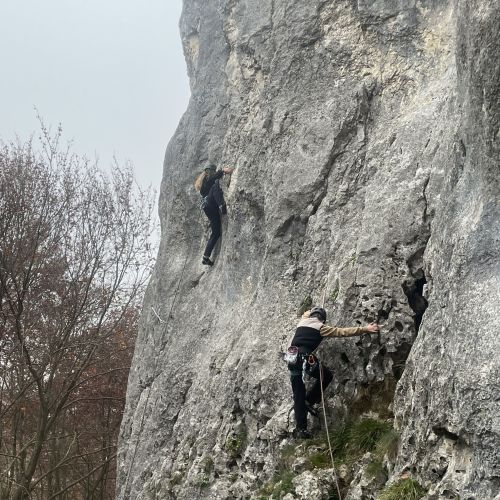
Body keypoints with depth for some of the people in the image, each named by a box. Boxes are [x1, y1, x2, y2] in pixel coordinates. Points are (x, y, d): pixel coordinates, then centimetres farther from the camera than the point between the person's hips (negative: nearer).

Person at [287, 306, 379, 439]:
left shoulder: (302, 322, 20)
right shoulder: (320, 327, 7)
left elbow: (306, 313, 46)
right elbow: (343, 332, 3)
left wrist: (311, 311, 67)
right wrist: (365, 329, 5)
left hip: (292, 358, 5)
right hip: (306, 358, -5)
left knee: (298, 395, 9)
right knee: (327, 376, 22)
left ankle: (300, 428, 4)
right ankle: (309, 401, 11)